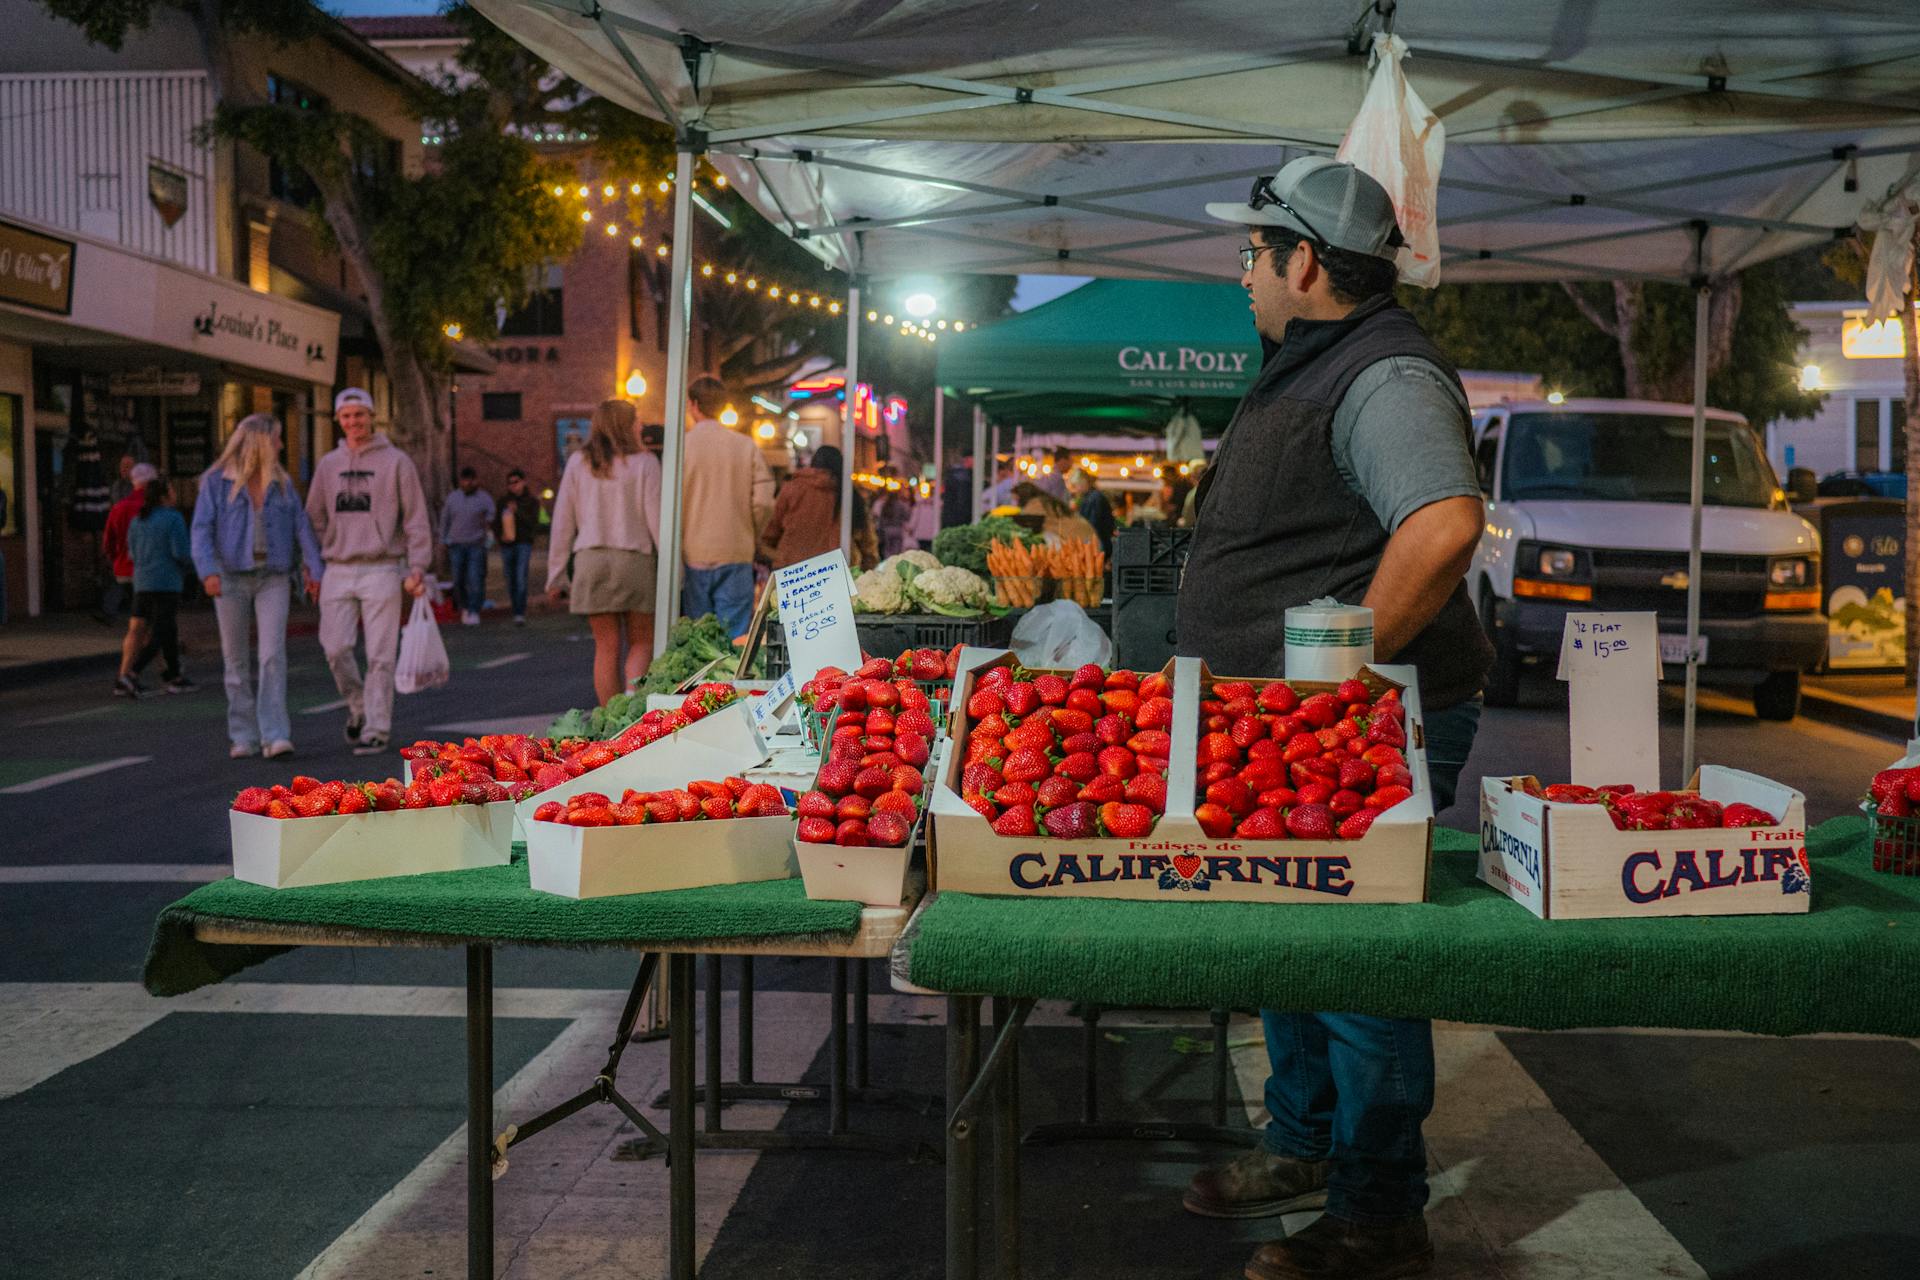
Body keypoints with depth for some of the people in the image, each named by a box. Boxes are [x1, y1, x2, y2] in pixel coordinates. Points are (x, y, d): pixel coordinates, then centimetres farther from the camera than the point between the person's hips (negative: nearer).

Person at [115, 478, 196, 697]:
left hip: (142, 583, 7)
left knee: (169, 631, 15)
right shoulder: (173, 518, -9)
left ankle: (176, 678, 20)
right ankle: (130, 675, -18)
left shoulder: (137, 521, 10)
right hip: (166, 583, -7)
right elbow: (181, 552, -14)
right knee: (157, 636, -5)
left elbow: (133, 553, 12)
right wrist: (191, 562, 7)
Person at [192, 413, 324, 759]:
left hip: (273, 579, 1)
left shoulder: (282, 483, 8)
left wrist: (315, 571, -6)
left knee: (273, 655, -13)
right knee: (237, 661, 4)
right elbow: (202, 530, -7)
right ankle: (243, 737, 13)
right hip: (231, 578, -1)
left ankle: (274, 737, -16)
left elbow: (302, 527, 5)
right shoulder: (216, 481, -1)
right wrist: (208, 572, -22)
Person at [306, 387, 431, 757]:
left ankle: (376, 729, 3)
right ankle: (358, 705, 22)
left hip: (381, 570, -3)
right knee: (335, 647, -3)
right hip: (338, 571, 4)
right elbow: (315, 520, 16)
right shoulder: (328, 465, 13)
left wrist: (417, 567, -9)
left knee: (380, 654, -4)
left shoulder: (396, 462, 1)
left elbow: (416, 519, -1)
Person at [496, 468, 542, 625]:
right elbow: (496, 523, 12)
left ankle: (520, 614, -19)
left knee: (521, 578, -16)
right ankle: (516, 611, 17)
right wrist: (501, 535, -8)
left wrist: (518, 511, -18)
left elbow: (533, 523, -7)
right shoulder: (504, 500, 9)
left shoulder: (532, 500, 2)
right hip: (507, 545, 3)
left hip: (524, 543, -3)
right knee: (511, 580, 6)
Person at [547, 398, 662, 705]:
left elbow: (562, 522, 7)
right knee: (641, 642, 10)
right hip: (634, 558, -2)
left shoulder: (578, 463, 8)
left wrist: (557, 575, 11)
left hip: (590, 559, 2)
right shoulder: (644, 463, -1)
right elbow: (656, 518, -5)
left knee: (606, 648, 8)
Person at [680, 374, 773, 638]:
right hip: (736, 557, 1)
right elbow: (763, 501, -3)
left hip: (693, 556, -1)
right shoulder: (747, 446, 2)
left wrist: (677, 544, 8)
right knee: (735, 638, 1)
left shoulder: (681, 446, -4)